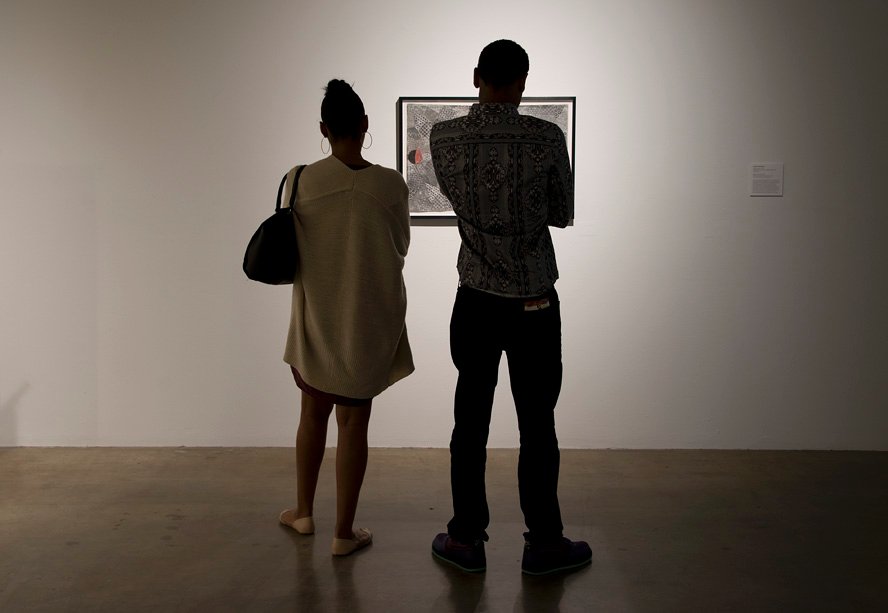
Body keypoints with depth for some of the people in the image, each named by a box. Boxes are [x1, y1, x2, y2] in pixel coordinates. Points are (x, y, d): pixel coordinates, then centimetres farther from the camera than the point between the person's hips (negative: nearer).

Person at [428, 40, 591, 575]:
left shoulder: (444, 139, -5)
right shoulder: (547, 139, -11)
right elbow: (564, 215, 2)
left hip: (475, 303, 2)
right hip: (535, 304, -2)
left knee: (470, 423, 10)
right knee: (537, 427, 6)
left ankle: (466, 540, 21)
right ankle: (544, 544, 17)